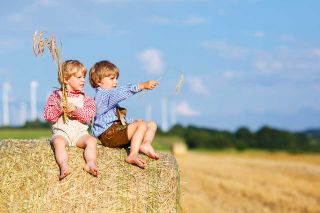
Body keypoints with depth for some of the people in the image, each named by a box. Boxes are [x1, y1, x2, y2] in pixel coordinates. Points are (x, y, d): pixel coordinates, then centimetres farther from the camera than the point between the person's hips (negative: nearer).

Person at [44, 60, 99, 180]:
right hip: (61, 132, -3)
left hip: (80, 132, 3)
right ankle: (64, 166, -50)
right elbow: (48, 116, 3)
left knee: (92, 140, -26)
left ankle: (90, 163, -38)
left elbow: (89, 116, 0)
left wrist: (76, 110, -16)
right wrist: (58, 108, -15)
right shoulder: (56, 96, 9)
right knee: (58, 142, -35)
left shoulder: (84, 98, 14)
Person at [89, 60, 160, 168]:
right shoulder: (102, 95, -8)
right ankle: (133, 155, -39)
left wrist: (131, 122, 16)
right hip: (108, 134, -11)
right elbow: (124, 91, -25)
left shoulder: (111, 97, 27)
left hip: (117, 129, 11)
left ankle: (146, 144, -19)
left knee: (152, 124, 10)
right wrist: (142, 85, -31)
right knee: (142, 124, -26)